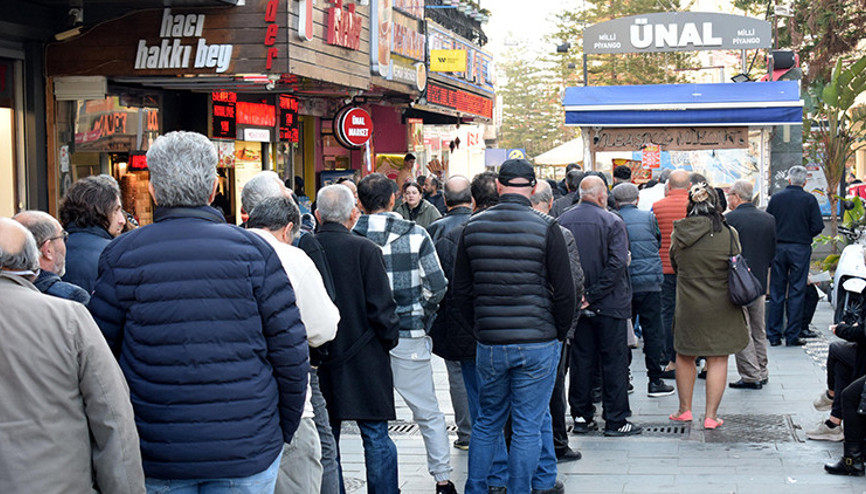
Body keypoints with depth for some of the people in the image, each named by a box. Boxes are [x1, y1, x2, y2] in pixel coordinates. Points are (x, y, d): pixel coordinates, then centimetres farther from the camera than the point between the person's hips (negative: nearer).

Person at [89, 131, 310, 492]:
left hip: (155, 460, 1)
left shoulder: (122, 256, -3)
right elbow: (290, 351, -3)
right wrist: (282, 432, 9)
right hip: (248, 453, 0)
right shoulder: (253, 250, -4)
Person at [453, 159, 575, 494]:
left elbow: (461, 289, 7)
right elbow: (564, 291, -7)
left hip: (489, 344, 3)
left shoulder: (473, 227, 1)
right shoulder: (546, 229, -9)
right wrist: (560, 334, 7)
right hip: (538, 343, -3)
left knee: (487, 422, 17)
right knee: (529, 425, 5)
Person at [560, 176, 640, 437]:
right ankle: (616, 420, 6)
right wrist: (594, 295, -16)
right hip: (609, 305, -4)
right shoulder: (612, 222, -11)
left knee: (581, 359, 12)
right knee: (614, 361, 3)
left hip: (576, 305, 4)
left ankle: (581, 417, 17)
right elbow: (618, 262, -19)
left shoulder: (562, 222, 1)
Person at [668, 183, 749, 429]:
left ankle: (685, 409, 27)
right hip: (721, 307, -2)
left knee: (685, 356, 19)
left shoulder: (679, 234, -7)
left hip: (688, 305, 2)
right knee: (718, 360, 7)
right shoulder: (728, 234, -13)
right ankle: (711, 415, 9)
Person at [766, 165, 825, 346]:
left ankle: (774, 336, 8)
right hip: (800, 249, -2)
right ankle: (792, 336, 3)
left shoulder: (776, 197, 1)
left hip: (778, 248, 2)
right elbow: (818, 226, -7)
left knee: (776, 292, 7)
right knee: (796, 293, 3)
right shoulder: (809, 200, -5)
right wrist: (805, 235, 11)